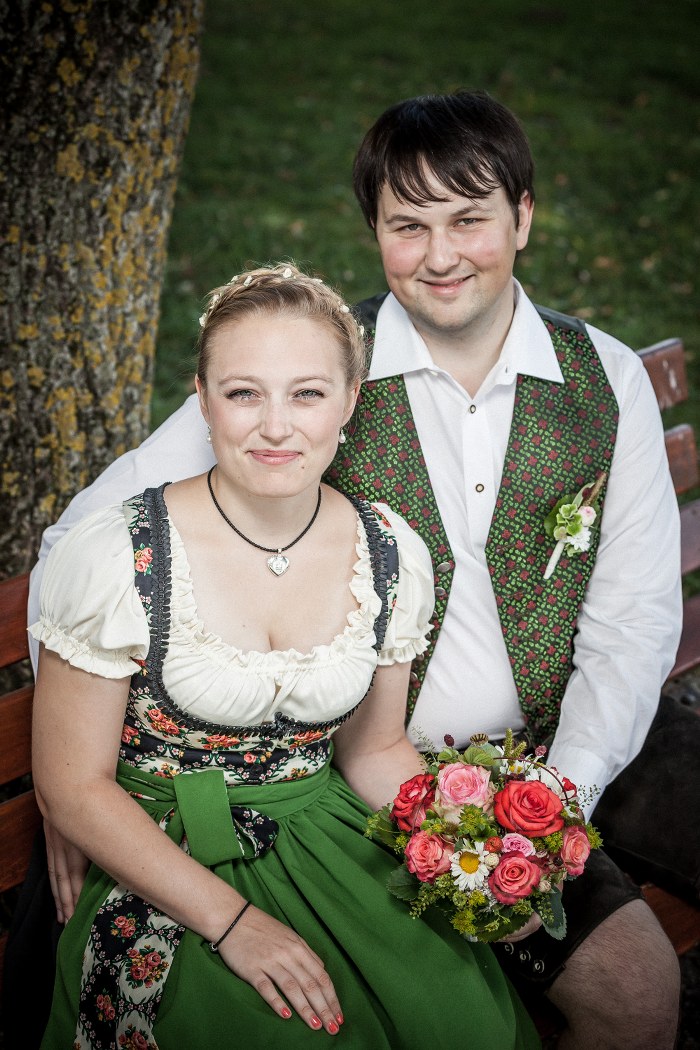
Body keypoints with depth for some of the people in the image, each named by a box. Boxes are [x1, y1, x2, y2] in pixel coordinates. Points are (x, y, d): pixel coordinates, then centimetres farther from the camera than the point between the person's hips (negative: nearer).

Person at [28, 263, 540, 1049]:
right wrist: (231, 919, -17)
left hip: (332, 850, 4)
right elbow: (74, 788, -10)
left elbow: (375, 747, 10)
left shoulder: (392, 558, -4)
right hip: (164, 872, -3)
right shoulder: (117, 561, -16)